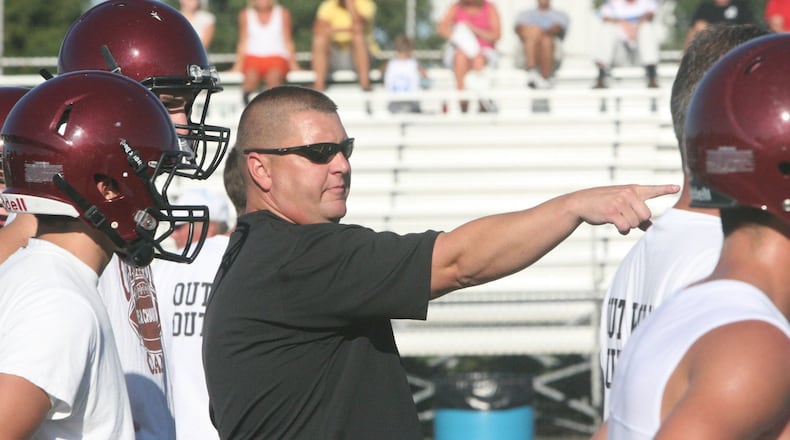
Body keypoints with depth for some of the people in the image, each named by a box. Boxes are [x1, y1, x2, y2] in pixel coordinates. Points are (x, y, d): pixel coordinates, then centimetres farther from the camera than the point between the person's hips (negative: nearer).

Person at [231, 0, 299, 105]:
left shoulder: (282, 13, 11)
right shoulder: (246, 14, 12)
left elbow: (288, 42, 12)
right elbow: (243, 43, 12)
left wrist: (293, 64, 1)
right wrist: (238, 65, 1)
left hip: (277, 57, -1)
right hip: (253, 58, 1)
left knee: (274, 77, -34)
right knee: (251, 77, -33)